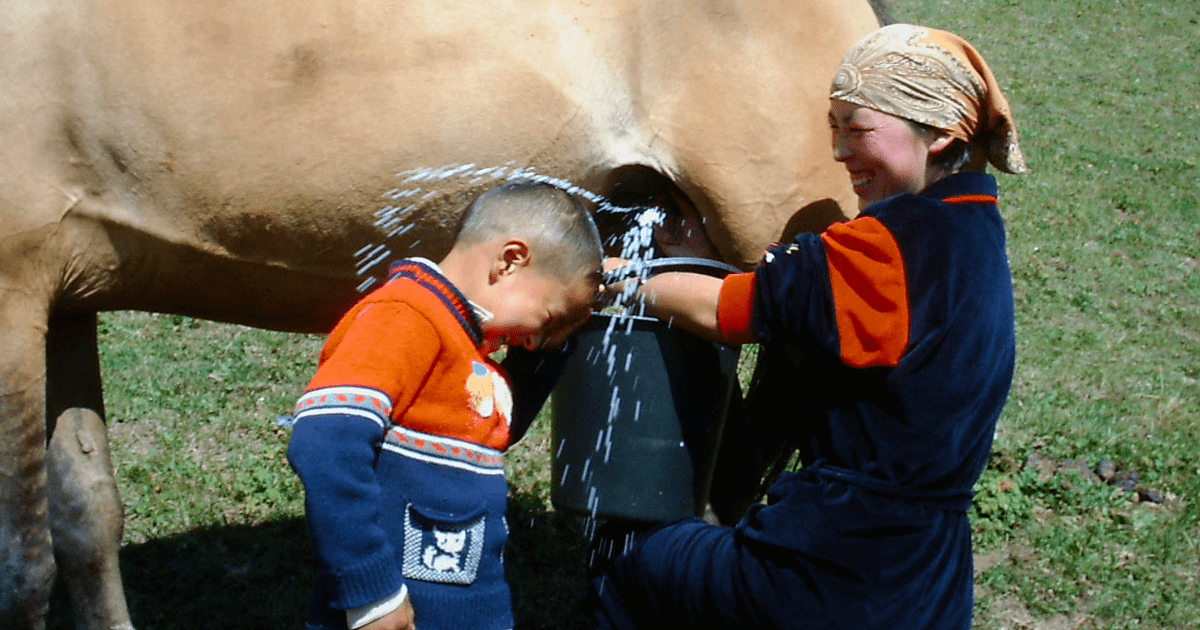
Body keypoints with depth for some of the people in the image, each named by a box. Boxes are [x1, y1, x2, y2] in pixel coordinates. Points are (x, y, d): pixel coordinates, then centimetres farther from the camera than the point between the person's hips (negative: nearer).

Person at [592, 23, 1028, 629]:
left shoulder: (890, 244, -19)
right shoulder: (973, 237, 9)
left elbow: (717, 311, -12)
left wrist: (611, 275, 1)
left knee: (625, 579, 10)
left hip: (833, 572, -9)